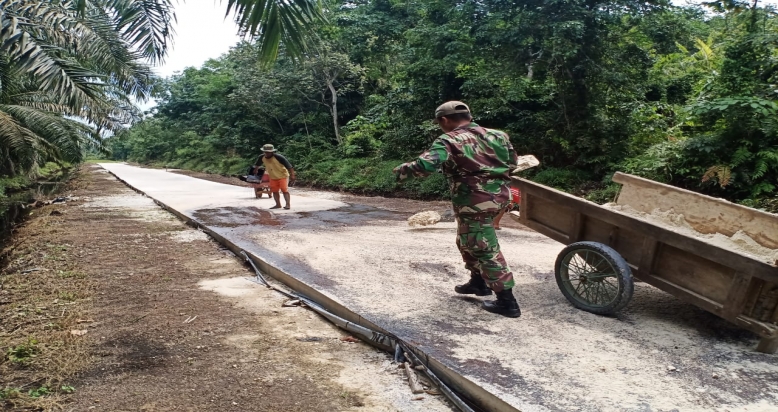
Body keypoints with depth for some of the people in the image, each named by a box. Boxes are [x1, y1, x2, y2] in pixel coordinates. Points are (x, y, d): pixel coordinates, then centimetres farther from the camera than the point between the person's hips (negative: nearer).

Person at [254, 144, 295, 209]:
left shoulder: (278, 157, -27)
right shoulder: (262, 158, -11)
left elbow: (289, 166, -24)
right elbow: (256, 164, 12)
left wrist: (292, 175, -25)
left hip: (283, 176, -6)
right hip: (273, 177, 6)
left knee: (284, 190, -12)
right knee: (274, 191, 8)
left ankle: (287, 204, -12)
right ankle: (278, 204, 18)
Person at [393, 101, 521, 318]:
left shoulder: (449, 140, -11)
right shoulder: (496, 135, 11)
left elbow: (425, 164, -24)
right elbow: (512, 162, 20)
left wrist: (403, 170, -7)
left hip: (474, 202, -9)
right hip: (498, 196, 9)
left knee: (485, 250, -1)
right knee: (467, 241, 26)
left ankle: (506, 301, 3)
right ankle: (478, 282, 38)